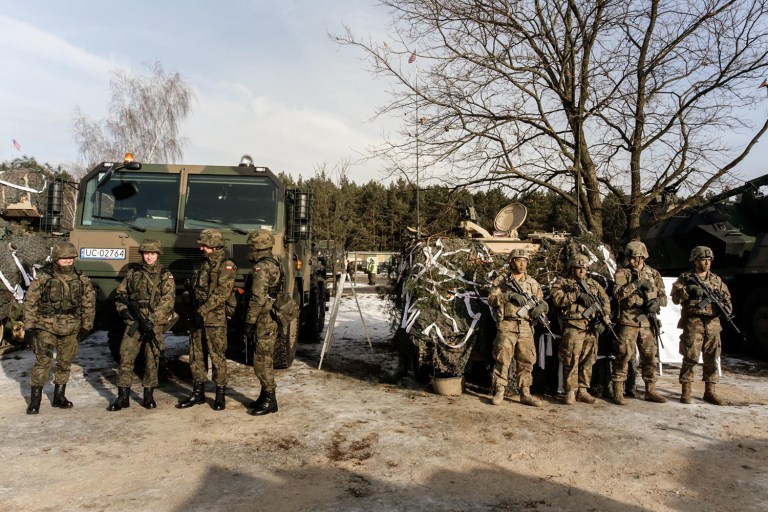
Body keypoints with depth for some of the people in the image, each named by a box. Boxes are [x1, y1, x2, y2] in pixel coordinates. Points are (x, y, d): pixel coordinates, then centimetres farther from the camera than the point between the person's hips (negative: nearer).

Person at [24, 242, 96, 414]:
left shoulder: (82, 280, 2)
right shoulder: (43, 277, -6)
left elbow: (89, 304, 8)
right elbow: (30, 302, -2)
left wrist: (86, 326, 6)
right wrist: (31, 325, -4)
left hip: (71, 329, 3)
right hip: (46, 327, -3)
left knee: (65, 363, 10)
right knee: (42, 362, -7)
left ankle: (59, 397, 23)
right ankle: (35, 400, 3)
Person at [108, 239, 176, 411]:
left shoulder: (165, 275, 0)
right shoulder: (133, 272, 9)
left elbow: (168, 300, -10)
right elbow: (120, 293, 16)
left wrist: (152, 320, -17)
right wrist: (123, 310, -1)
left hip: (154, 323, -2)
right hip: (134, 321, 2)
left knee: (152, 359, 4)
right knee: (126, 357, -2)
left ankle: (149, 395, 15)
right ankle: (123, 396, 6)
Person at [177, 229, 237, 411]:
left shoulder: (226, 266, -10)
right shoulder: (205, 264, 16)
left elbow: (222, 293, -20)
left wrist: (203, 309, -24)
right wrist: (193, 310, 14)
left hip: (215, 319, -8)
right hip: (198, 317, 8)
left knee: (217, 356, -1)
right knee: (195, 355, 11)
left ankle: (220, 394, 9)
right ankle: (198, 392, 22)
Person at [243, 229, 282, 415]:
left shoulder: (261, 267, -17)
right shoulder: (273, 264, 15)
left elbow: (257, 299, -23)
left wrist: (249, 322, -17)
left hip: (264, 322, -10)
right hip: (270, 320, 10)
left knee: (262, 362, -3)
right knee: (265, 361, 16)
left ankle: (269, 401, 3)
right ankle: (266, 397, 24)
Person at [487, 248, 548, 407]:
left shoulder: (532, 283, 15)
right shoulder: (501, 280, 5)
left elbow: (542, 301, 15)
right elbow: (491, 299, -4)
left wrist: (541, 306, -9)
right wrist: (510, 295, -17)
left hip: (526, 328, 4)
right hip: (506, 327, -3)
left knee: (526, 362, 7)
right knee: (502, 360, -4)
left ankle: (525, 394, 16)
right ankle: (499, 392, 5)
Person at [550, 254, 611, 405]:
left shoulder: (594, 284, 19)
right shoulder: (562, 283, 5)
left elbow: (605, 300, 14)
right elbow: (557, 299, -12)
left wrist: (605, 317, -2)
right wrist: (577, 294, -18)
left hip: (592, 328, 5)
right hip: (573, 327, -5)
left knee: (588, 361, 8)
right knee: (571, 360, -6)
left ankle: (582, 390, 17)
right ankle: (571, 391, 2)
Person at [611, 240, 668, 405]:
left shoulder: (653, 274, 13)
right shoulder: (622, 273, 1)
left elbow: (664, 296, 12)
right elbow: (618, 294, -14)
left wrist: (658, 301, -10)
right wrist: (636, 283, -21)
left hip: (647, 322, 4)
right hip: (628, 322, -4)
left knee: (650, 357, 11)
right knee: (623, 357, -4)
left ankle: (650, 391, 24)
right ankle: (618, 392, 2)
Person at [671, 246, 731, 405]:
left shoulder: (717, 280, 15)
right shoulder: (685, 278, 4)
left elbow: (727, 298, 16)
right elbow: (675, 298, -4)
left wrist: (726, 306, -5)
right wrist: (688, 290, -20)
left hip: (713, 324, 4)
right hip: (693, 323, -4)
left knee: (712, 359, 7)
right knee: (690, 358, -5)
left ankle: (710, 391, 17)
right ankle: (686, 390, 3)